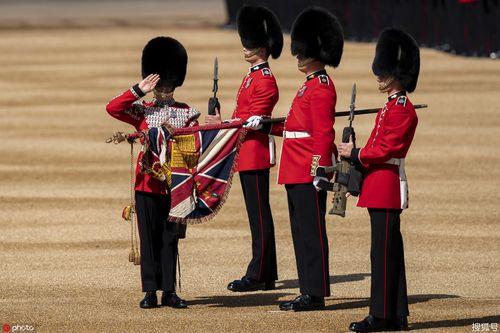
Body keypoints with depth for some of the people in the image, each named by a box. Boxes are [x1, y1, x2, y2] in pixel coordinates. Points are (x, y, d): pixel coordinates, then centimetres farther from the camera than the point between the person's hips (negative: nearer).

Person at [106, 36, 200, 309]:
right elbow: (112, 108, -8)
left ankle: (169, 291, 9)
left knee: (170, 238, 5)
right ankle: (150, 291, 5)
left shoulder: (186, 113, 9)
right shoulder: (141, 110, 6)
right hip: (147, 182, -1)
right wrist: (139, 90, -8)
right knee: (149, 238, 1)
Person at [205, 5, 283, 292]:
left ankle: (259, 276, -5)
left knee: (259, 214, -6)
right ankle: (266, 274, 16)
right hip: (247, 153, 10)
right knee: (257, 213, 12)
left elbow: (253, 121, -19)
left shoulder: (265, 81, -15)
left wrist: (222, 124, -16)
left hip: (255, 154, -10)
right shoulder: (252, 76, 16)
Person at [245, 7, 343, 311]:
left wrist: (320, 170, -23)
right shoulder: (311, 85, 18)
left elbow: (323, 133, -19)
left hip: (308, 172, -10)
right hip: (297, 172, 10)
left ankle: (316, 294, -3)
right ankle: (310, 292, 16)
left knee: (311, 231, -6)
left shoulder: (321, 88, -13)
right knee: (302, 231, 12)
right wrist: (264, 125, 19)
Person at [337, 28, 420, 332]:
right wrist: (357, 157, 9)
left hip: (386, 186, -10)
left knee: (384, 250, -8)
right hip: (382, 186, 10)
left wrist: (355, 154, -10)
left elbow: (387, 149, -19)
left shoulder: (402, 110, -14)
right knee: (390, 249, 11)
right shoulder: (392, 106, 17)